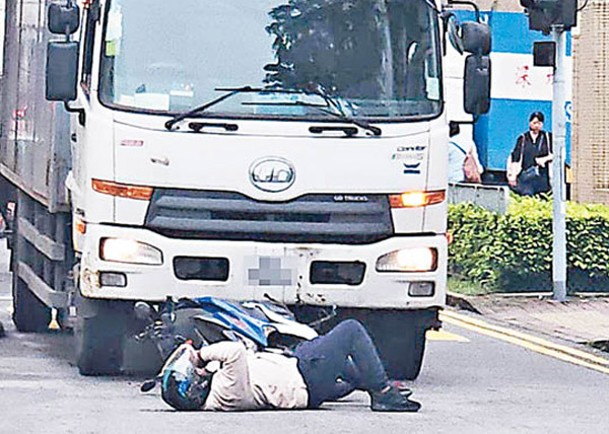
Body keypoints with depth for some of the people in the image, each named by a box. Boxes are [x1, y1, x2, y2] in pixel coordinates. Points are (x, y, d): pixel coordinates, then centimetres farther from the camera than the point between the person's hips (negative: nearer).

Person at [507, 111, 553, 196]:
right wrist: (513, 175, -3)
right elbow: (515, 158, 5)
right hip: (526, 175, 0)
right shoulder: (523, 138, 8)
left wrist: (545, 158, -11)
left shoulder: (547, 137, 9)